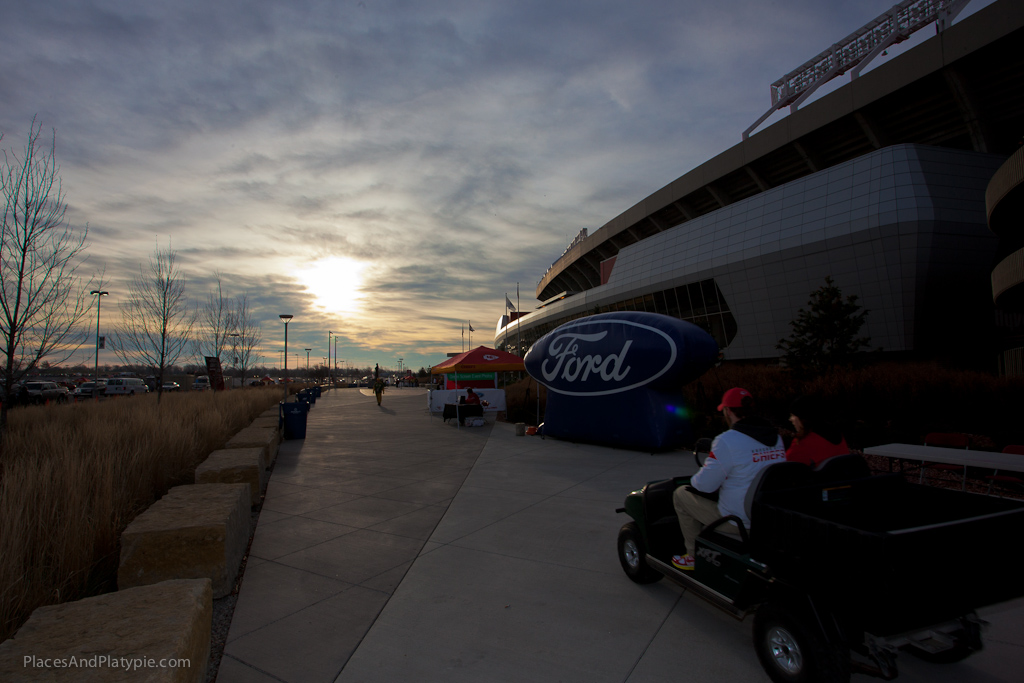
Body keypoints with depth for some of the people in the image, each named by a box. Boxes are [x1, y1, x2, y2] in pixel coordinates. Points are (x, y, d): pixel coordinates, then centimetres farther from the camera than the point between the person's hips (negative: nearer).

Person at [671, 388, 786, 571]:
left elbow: (704, 485, -15)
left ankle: (695, 557, 21)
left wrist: (694, 479, 7)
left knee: (681, 494, 10)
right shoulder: (776, 438, 2)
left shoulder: (727, 441, -21)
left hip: (738, 523, -7)